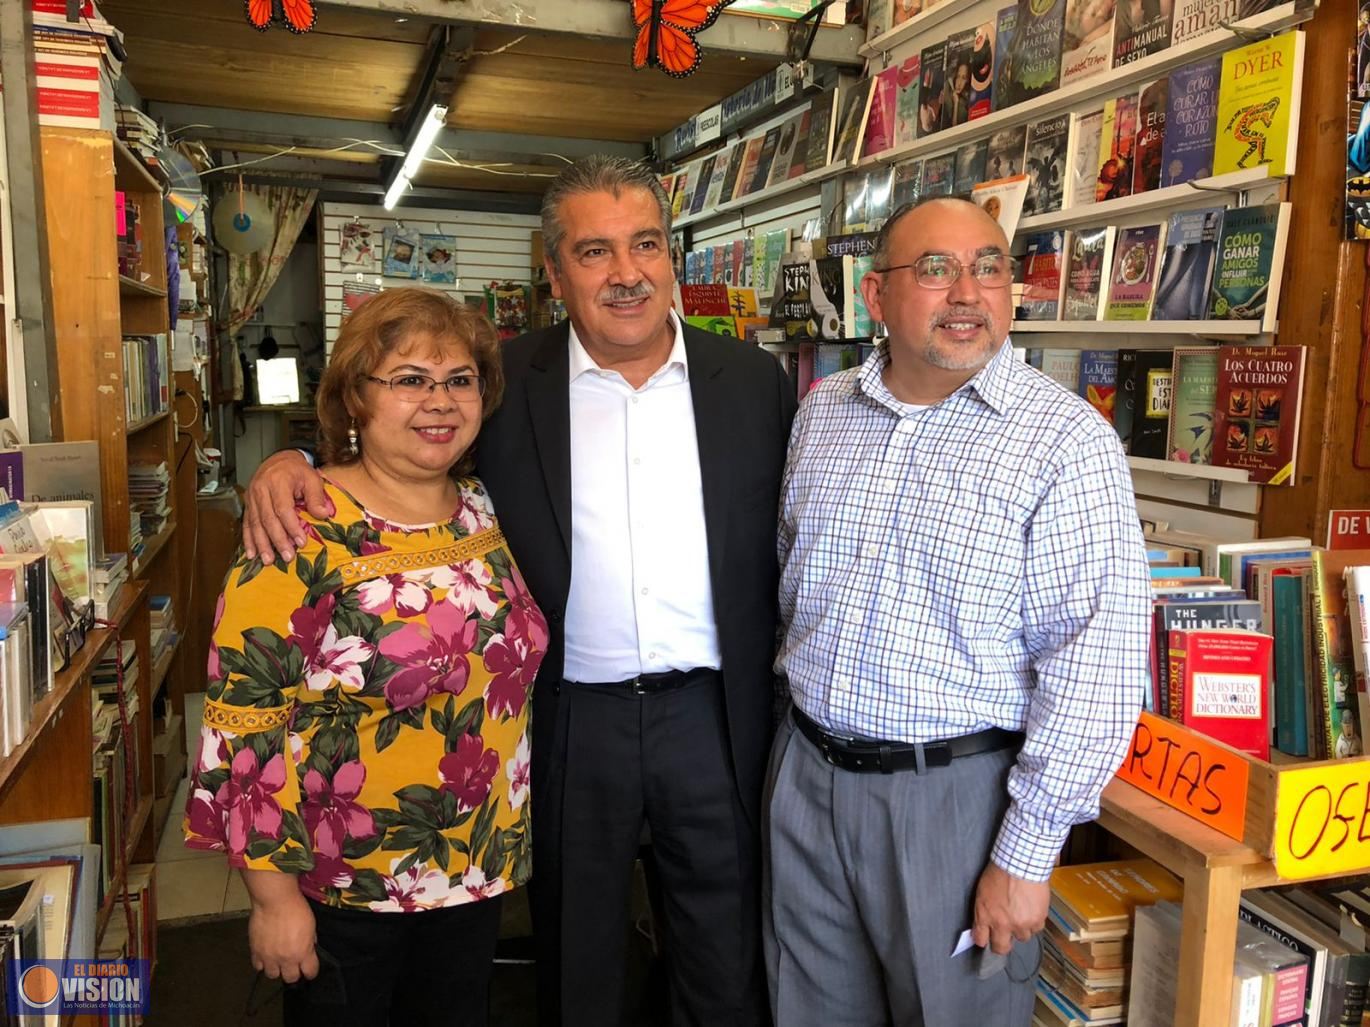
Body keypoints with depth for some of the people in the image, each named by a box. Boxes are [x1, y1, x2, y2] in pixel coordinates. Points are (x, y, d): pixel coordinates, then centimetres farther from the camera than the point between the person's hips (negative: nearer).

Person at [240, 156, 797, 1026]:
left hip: (715, 714, 1)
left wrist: (789, 714, 1)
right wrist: (292, 462, -15)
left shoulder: (755, 382, -1)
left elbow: (787, 554, 3)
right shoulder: (506, 384, -4)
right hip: (570, 718, 0)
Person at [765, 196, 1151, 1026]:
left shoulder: (1066, 441, -14)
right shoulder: (822, 413, 3)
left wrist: (1027, 853, -16)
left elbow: (1095, 665, -17)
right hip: (807, 773, 5)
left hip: (959, 794, -5)